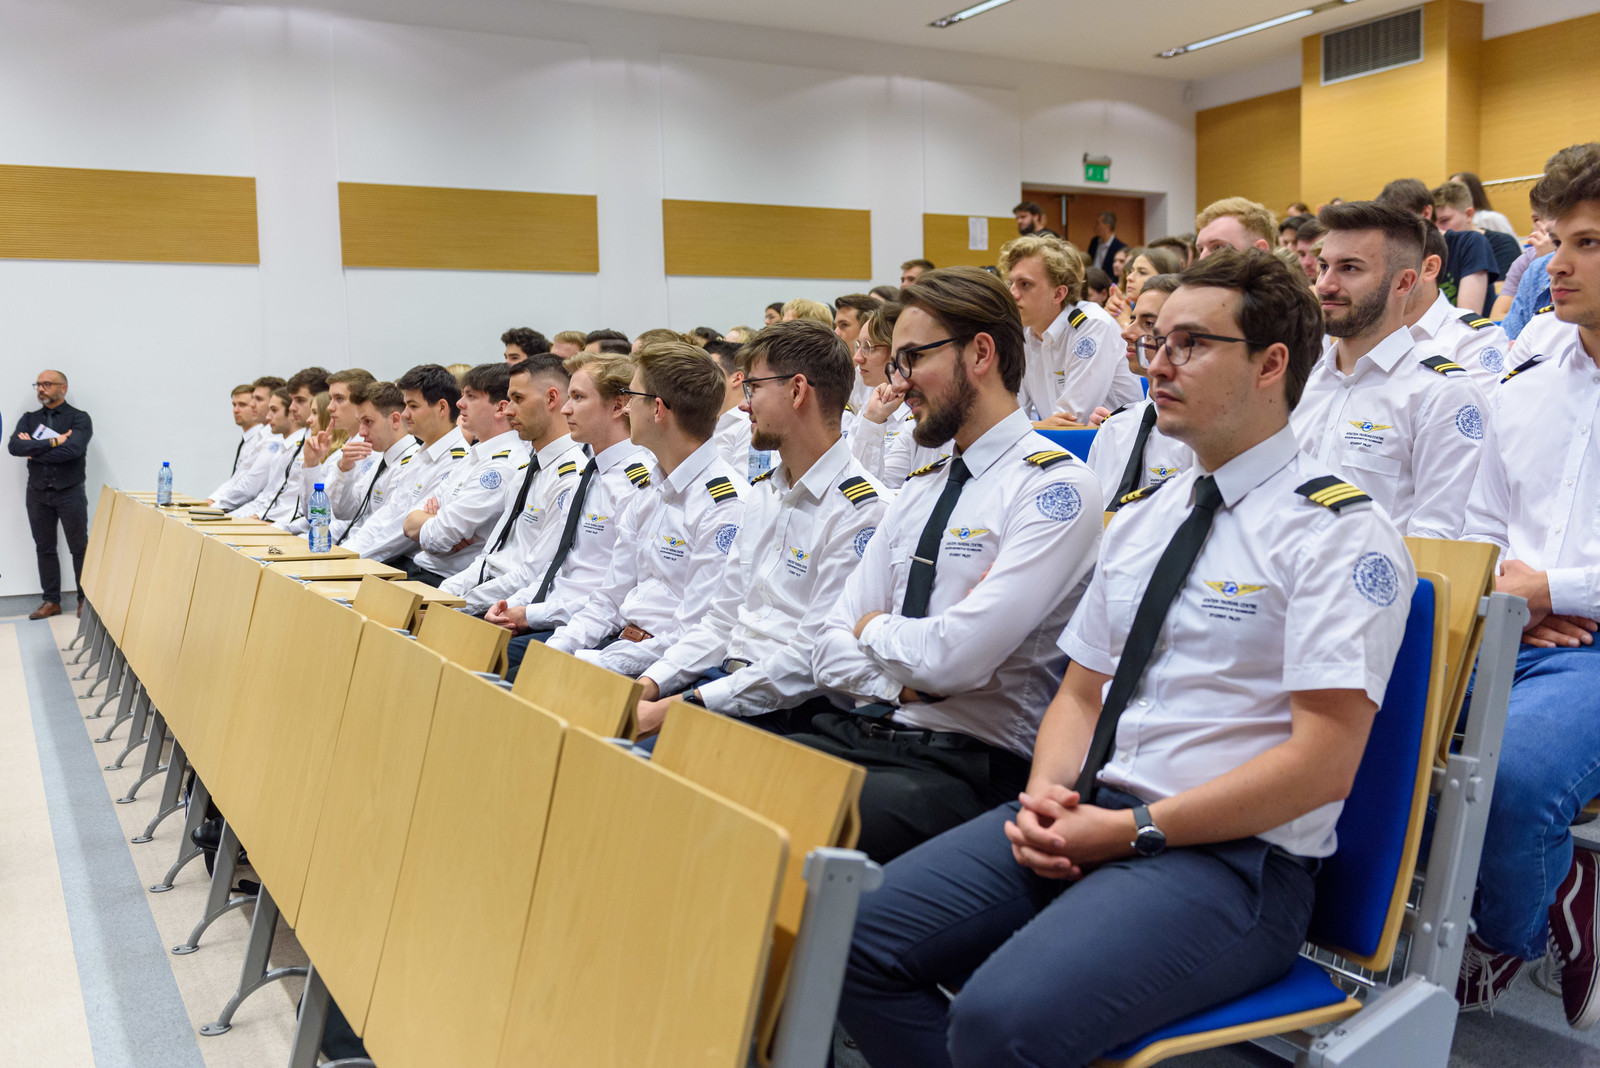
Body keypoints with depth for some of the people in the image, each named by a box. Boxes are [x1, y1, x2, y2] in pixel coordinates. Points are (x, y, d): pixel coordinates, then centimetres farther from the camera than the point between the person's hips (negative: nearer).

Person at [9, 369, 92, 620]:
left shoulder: (79, 418, -3)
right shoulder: (29, 419, 10)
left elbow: (73, 449, -21)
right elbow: (14, 446, -9)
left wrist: (34, 450, -10)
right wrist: (53, 442, -18)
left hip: (69, 493, -4)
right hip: (37, 494, 4)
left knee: (80, 548, 2)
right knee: (44, 549, 9)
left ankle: (86, 599, 11)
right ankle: (51, 601, 17)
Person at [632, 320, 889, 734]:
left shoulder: (861, 511, -14)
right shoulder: (763, 492, 15)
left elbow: (811, 659, -20)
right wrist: (651, 682, 0)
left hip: (790, 711, -8)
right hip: (727, 678, 8)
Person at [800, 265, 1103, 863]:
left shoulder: (1055, 487, -8)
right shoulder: (920, 489, 17)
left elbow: (959, 655, -19)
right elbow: (830, 650, 13)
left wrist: (876, 629, 0)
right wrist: (901, 682, -7)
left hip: (973, 762, -7)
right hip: (865, 730, 7)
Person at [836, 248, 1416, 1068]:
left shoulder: (1337, 531, -7)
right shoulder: (1142, 517, 16)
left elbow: (1322, 763, -14)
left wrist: (1134, 829, -15)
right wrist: (1046, 793, -3)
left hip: (1234, 856, -7)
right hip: (1084, 819, 7)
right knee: (853, 940, -8)